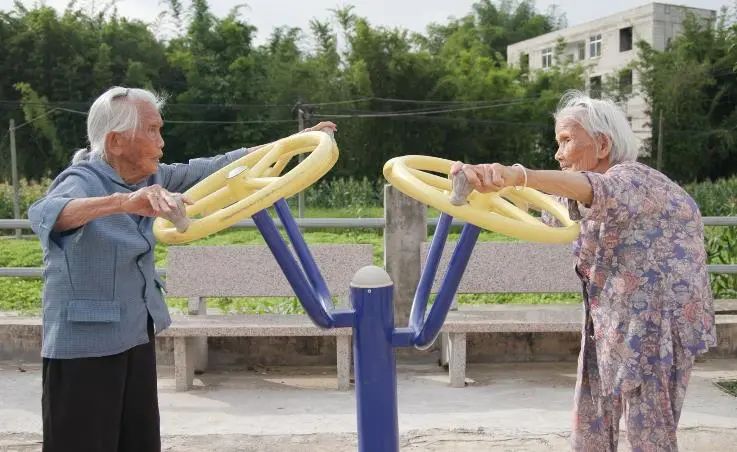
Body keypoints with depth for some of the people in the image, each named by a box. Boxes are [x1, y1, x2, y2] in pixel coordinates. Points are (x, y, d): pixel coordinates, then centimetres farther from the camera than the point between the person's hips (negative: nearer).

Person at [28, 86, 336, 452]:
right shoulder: (81, 181, -19)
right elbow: (45, 214, -40)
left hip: (136, 341, 7)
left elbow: (209, 170, 8)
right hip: (84, 349, -7)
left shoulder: (149, 178, 1)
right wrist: (122, 202, -59)